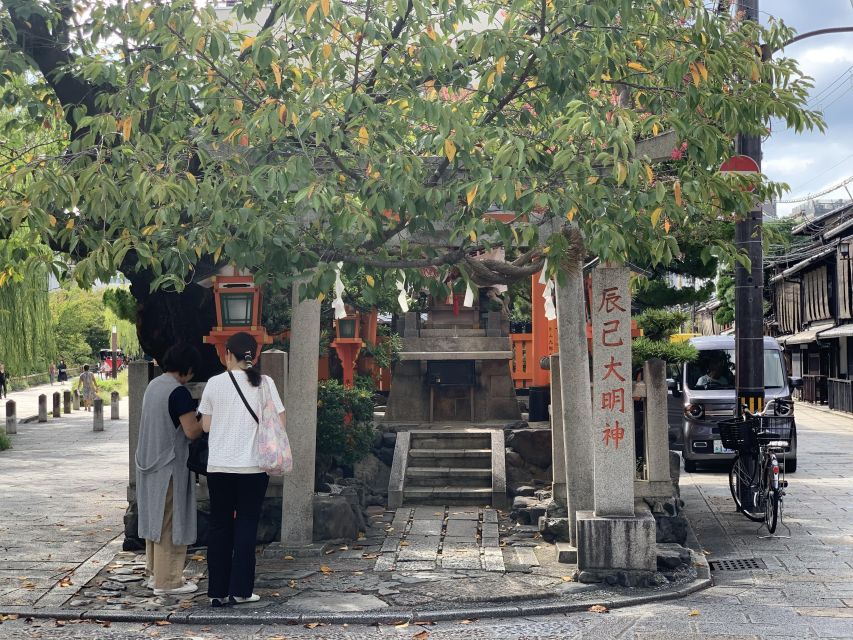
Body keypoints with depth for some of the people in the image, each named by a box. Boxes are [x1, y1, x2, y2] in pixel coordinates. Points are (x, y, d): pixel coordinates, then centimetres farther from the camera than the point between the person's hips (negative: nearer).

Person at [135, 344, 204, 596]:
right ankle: (168, 581, 4)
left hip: (149, 462, 9)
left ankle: (155, 573, 25)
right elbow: (192, 431, -21)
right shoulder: (179, 392, -18)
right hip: (170, 466, -9)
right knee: (171, 523, -1)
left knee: (155, 518, 16)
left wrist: (192, 417, 15)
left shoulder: (153, 385, 9)